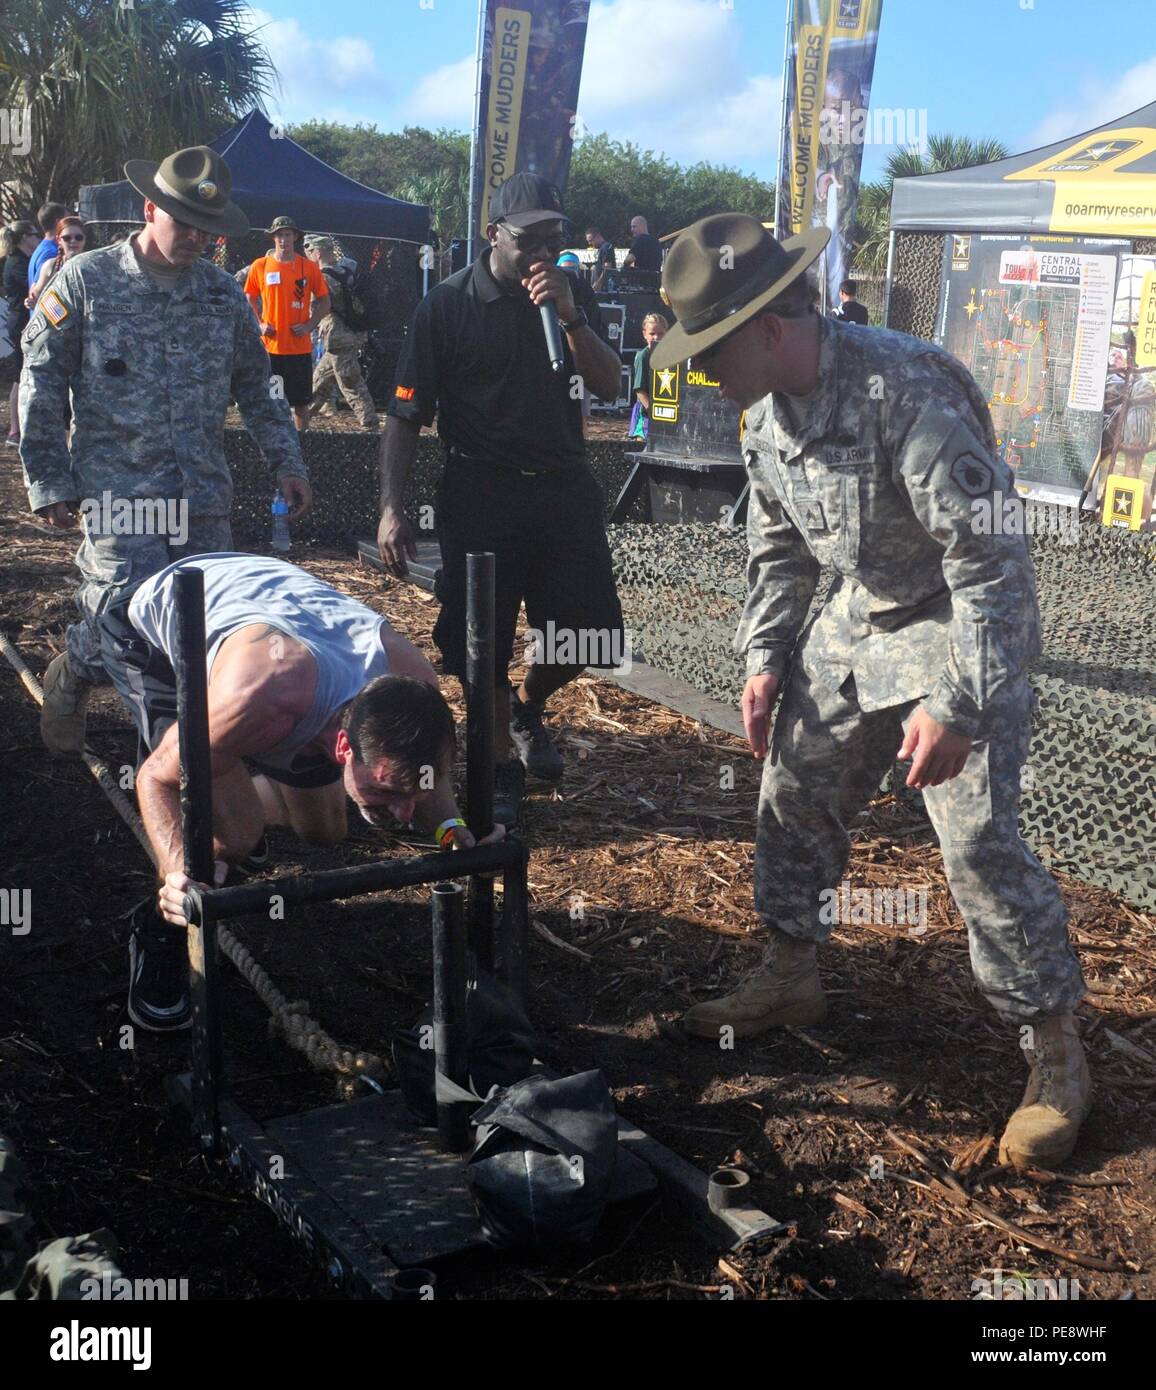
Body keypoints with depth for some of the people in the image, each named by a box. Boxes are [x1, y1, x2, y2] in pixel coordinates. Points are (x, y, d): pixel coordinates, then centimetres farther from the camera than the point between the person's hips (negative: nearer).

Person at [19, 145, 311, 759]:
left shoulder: (224, 292, 11)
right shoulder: (86, 281, 0)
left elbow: (255, 388, 19)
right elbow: (40, 386, 1)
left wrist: (286, 463, 11)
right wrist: (49, 483, -3)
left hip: (205, 498, 4)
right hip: (120, 492, -4)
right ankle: (68, 680, 20)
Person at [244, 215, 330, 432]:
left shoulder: (309, 267, 2)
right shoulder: (260, 266, 3)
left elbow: (324, 302, 8)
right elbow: (249, 300, 13)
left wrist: (309, 325, -5)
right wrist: (259, 324, -3)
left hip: (300, 347, 0)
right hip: (270, 345, 0)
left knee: (300, 401, 6)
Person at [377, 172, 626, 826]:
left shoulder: (573, 292, 5)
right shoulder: (448, 304, -5)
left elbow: (609, 386, -3)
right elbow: (407, 415, -6)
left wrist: (571, 315, -17)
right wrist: (392, 507, -14)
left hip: (565, 485, 3)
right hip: (481, 493, -3)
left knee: (588, 631, 4)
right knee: (481, 643, 2)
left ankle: (527, 707, 36)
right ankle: (501, 769, 23)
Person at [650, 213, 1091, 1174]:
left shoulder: (905, 391, -28)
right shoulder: (768, 409, -2)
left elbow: (990, 554, -28)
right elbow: (779, 544, 13)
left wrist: (957, 705, -30)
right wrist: (765, 658, 8)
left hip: (960, 631, -8)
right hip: (856, 620, 8)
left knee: (980, 842, -11)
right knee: (794, 798, 11)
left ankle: (1057, 1054, 7)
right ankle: (790, 977, 32)